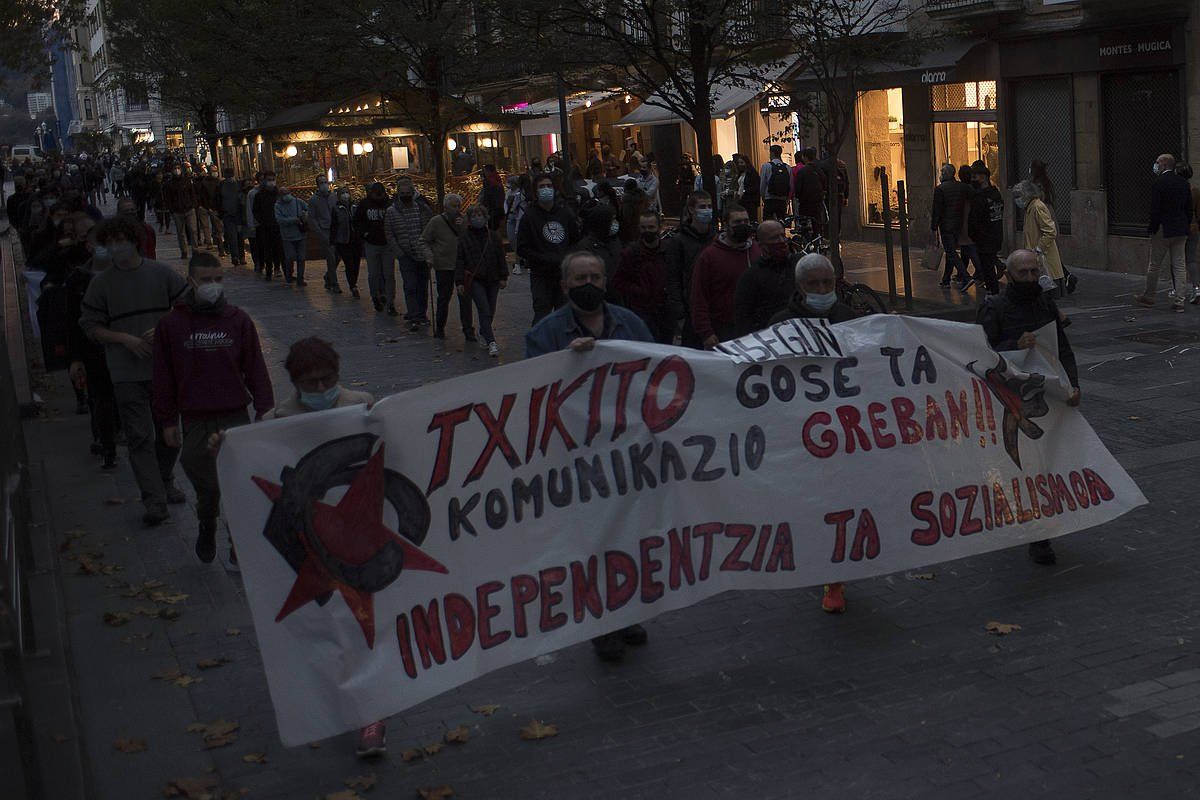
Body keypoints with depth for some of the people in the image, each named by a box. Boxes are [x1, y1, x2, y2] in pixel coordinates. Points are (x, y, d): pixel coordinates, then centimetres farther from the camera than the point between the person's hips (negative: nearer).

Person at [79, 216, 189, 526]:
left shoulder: (161, 273, 3)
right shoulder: (101, 283, 3)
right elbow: (92, 327, 3)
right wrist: (125, 339, -13)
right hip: (127, 372, -1)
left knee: (168, 431, 13)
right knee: (139, 436, -8)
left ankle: (165, 482, 35)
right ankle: (154, 501, -9)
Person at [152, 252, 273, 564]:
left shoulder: (238, 320, 1)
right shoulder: (171, 324, -1)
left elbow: (255, 368, 5)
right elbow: (163, 377, 4)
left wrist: (264, 410, 2)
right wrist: (168, 421, 3)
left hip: (236, 416, 0)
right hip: (195, 421, 0)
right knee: (207, 487, 8)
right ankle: (207, 528, 37)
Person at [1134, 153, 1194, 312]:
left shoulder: (1159, 183, -12)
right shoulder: (1184, 183, 8)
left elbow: (1155, 210, -15)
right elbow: (1190, 209, 12)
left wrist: (1153, 231, -8)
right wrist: (1186, 227, 18)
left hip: (1164, 230, -6)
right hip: (1181, 231, 6)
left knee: (1154, 265, 7)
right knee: (1180, 266, 5)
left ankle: (1149, 296, 18)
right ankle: (1180, 301, 5)